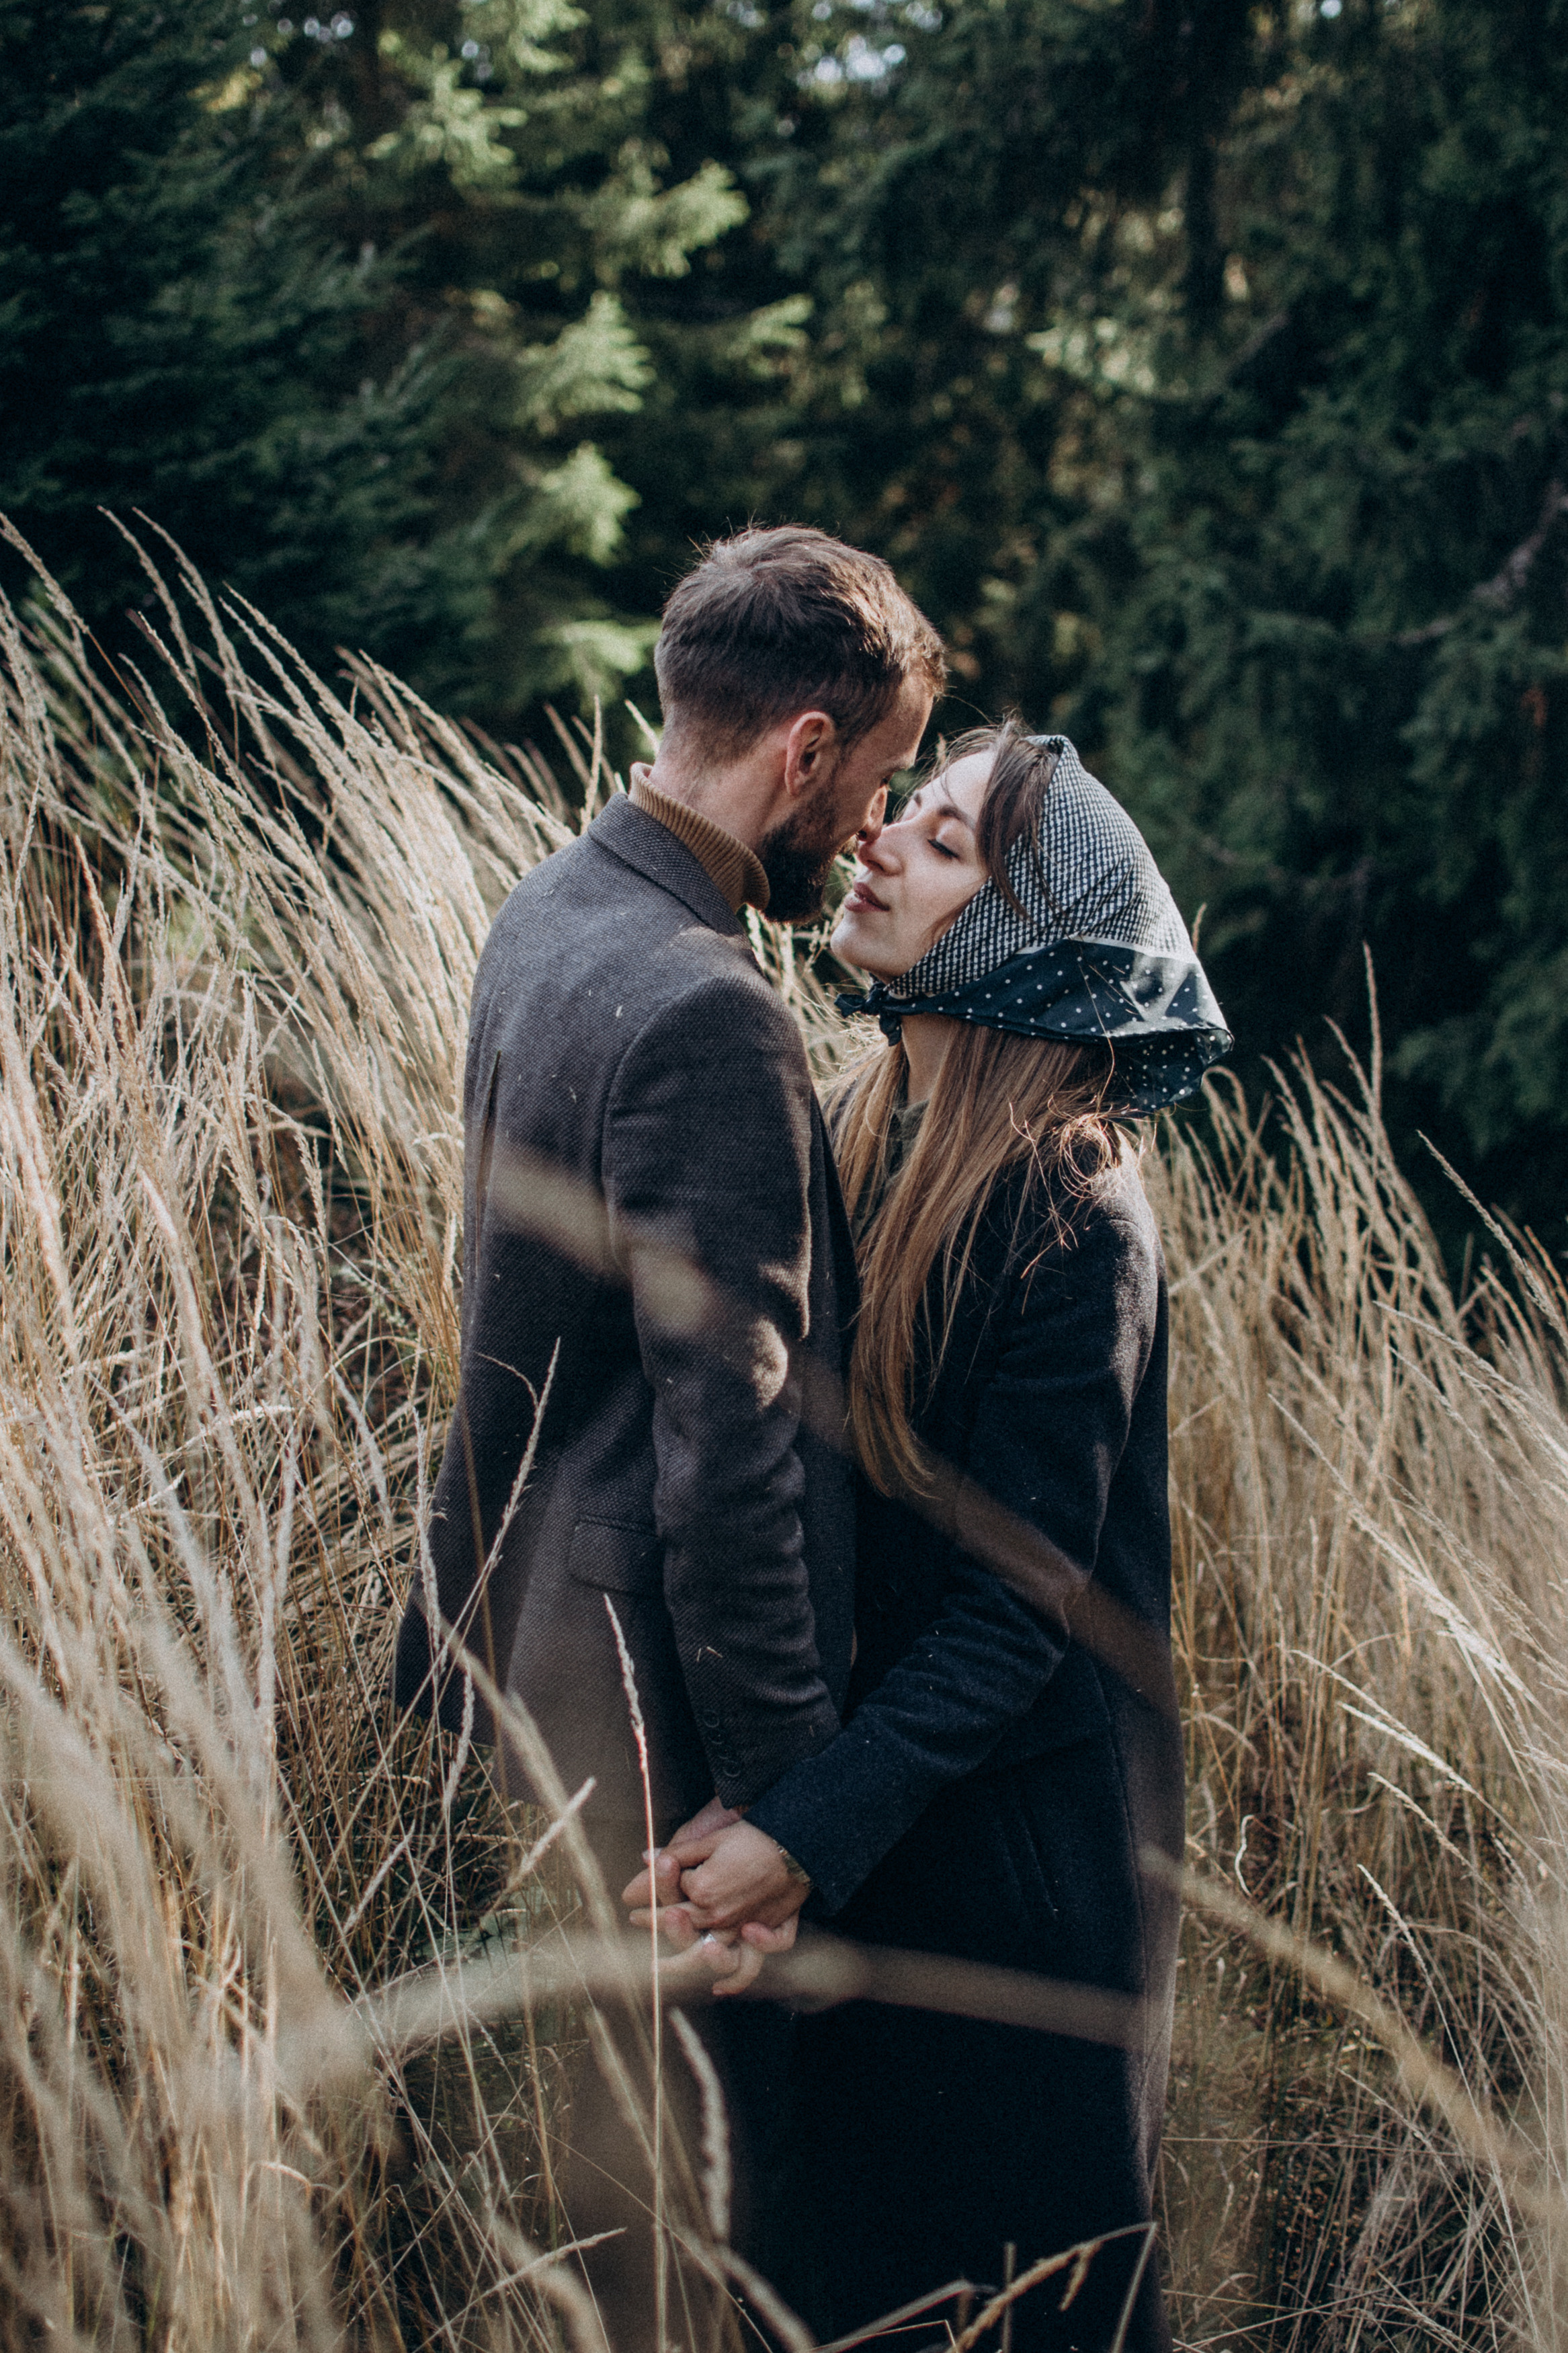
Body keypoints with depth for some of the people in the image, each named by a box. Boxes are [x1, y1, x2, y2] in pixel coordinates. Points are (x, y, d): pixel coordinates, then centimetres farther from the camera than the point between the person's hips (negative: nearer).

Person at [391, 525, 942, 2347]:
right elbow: (727, 1456, -25)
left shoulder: (546, 915, 6)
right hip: (661, 1672, -10)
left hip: (543, 1630, 10)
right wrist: (789, 1795, -18)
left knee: (627, 2109, 22)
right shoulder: (706, 1018, -26)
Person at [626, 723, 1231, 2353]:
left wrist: (807, 1831, -26)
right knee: (844, 2208, 21)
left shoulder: (1067, 1217, -23)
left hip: (1012, 1833, -7)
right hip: (863, 1773, 7)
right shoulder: (867, 1132, 0)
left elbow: (1016, 1597, -22)